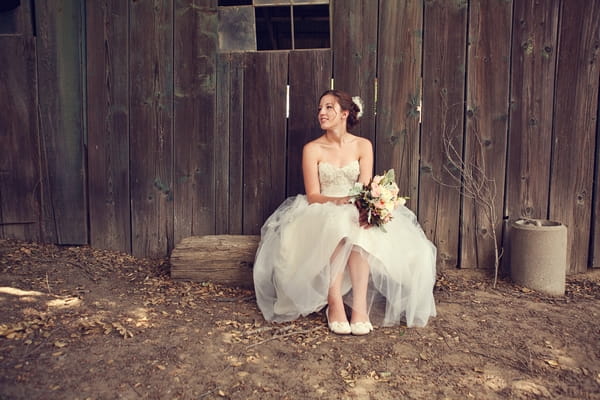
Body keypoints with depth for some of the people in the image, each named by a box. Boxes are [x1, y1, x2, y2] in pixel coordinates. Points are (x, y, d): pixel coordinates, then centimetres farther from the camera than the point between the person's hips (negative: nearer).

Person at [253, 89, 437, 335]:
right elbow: (312, 196, -8)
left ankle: (359, 306, -37)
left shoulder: (363, 146, 5)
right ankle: (334, 303, -35)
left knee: (360, 231, -33)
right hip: (321, 215, -1)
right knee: (335, 226, -36)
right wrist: (339, 200, -28)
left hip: (354, 213, 2)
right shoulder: (312, 149, 0)